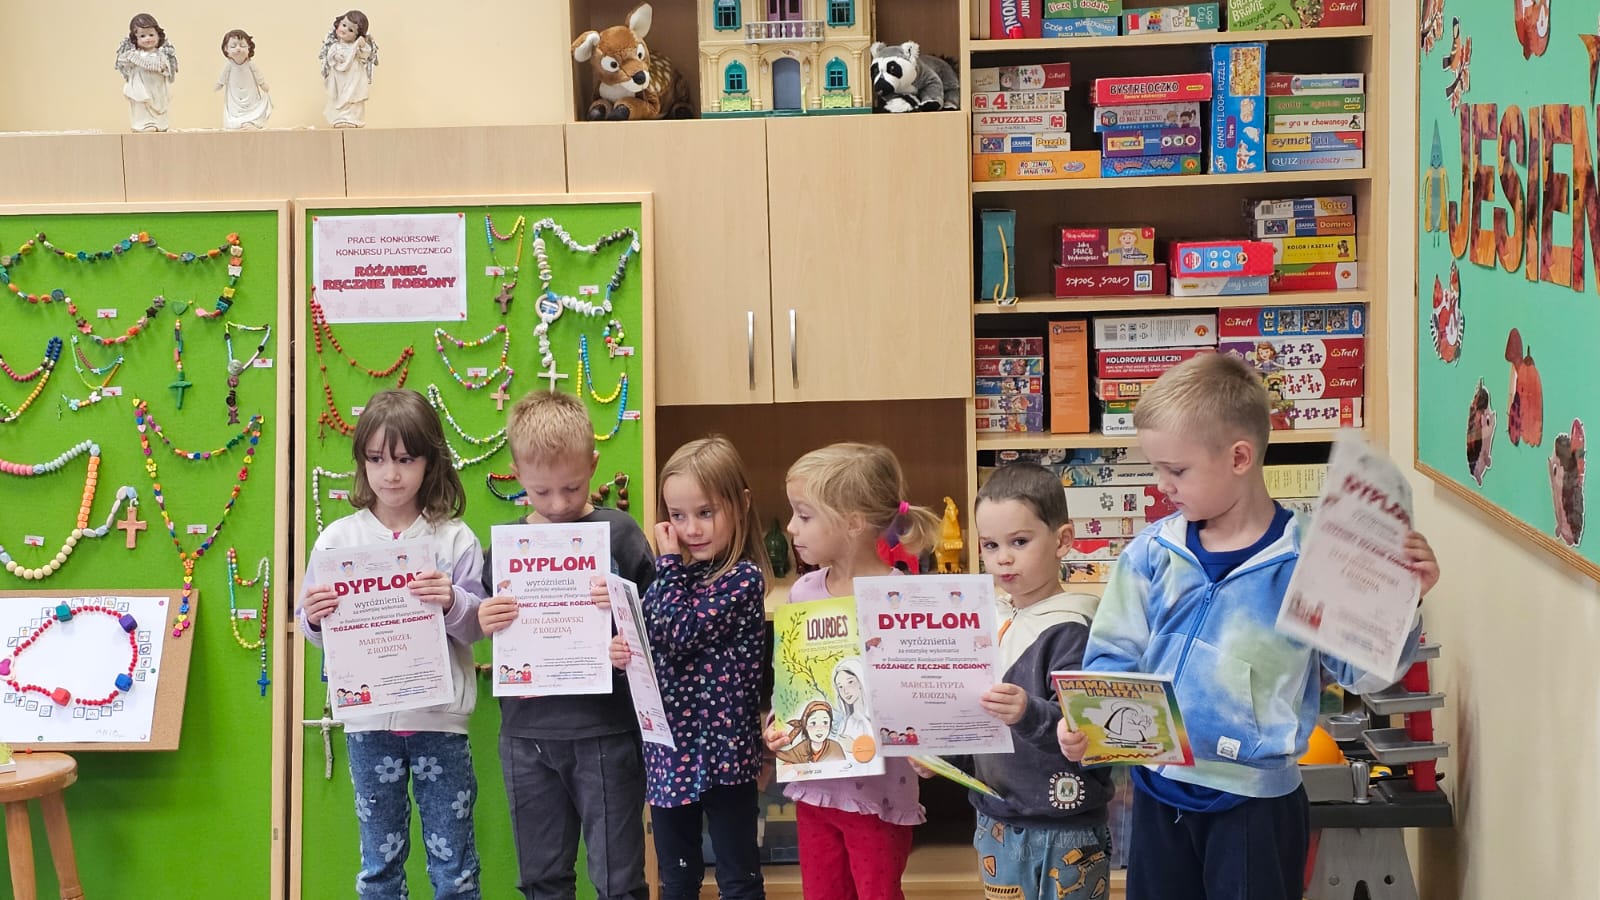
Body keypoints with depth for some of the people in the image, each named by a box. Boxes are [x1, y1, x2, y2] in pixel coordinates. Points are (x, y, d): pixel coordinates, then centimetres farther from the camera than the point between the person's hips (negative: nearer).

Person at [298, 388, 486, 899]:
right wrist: (313, 618, -17)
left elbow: (476, 627, -3)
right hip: (368, 720, 2)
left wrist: (453, 603, -23)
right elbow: (319, 633, 5)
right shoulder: (338, 539, 2)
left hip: (439, 719, -1)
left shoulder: (454, 539, -2)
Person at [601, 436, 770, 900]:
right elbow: (651, 649, 10)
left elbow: (677, 637, -22)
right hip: (670, 746, 7)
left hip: (722, 747, -7)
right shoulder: (681, 573, 8)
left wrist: (669, 564, -14)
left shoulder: (743, 577, -14)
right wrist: (623, 650, -12)